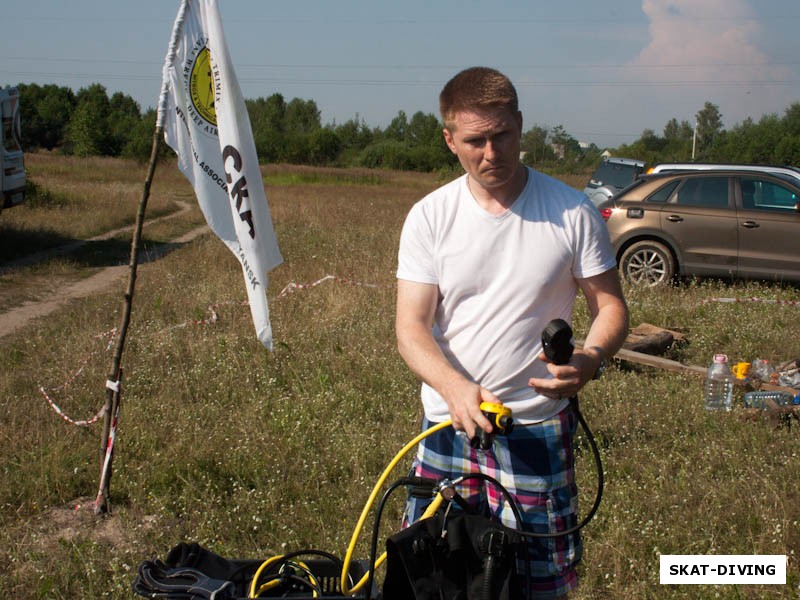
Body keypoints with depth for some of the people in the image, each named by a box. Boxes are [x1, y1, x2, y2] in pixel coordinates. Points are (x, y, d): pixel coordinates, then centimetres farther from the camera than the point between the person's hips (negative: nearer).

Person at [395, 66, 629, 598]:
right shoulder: (430, 217, -4)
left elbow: (611, 305, 1)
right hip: (447, 423, 2)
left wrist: (592, 359, -22)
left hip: (538, 429, -1)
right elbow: (411, 326, -7)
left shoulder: (572, 212, -6)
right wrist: (456, 388, -26)